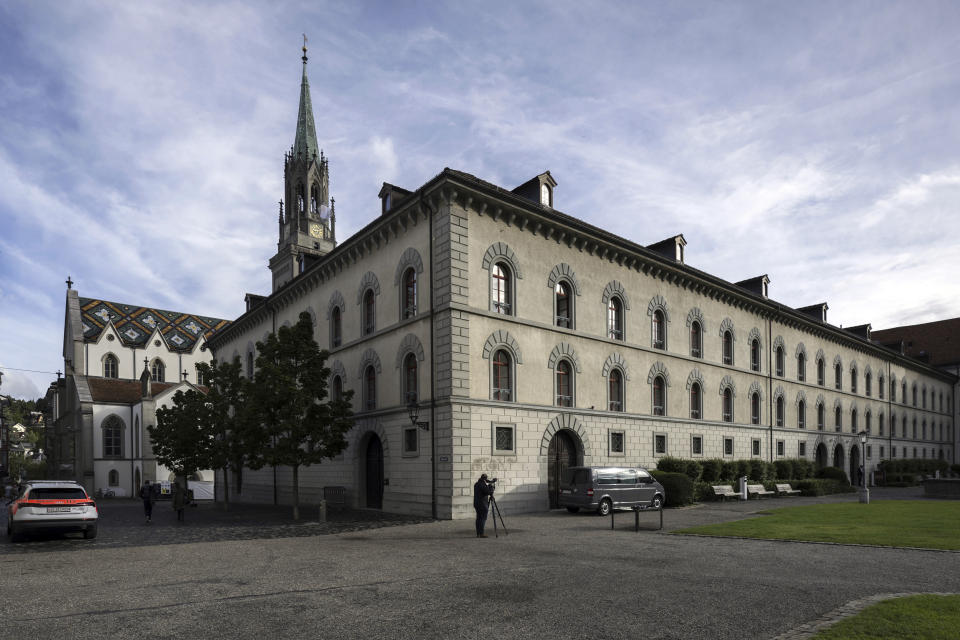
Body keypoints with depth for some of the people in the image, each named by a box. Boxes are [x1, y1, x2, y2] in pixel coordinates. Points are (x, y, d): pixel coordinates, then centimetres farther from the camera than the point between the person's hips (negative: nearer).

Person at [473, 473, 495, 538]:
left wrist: (488, 485, 15)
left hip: (476, 504, 9)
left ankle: (478, 533, 12)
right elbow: (489, 492, -19)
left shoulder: (476, 484, 14)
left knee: (479, 518, 11)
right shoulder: (483, 484, -15)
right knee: (483, 518, -6)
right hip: (482, 504, -9)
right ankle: (481, 533, -9)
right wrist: (491, 486, -4)